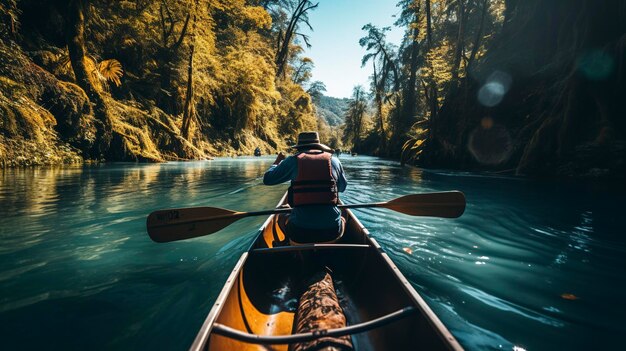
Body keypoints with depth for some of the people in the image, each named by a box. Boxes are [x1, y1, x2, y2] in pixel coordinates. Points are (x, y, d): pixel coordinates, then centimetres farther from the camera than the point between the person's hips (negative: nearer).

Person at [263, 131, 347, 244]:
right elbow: (342, 187, 20)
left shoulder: (293, 161, -1)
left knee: (283, 218, 31)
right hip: (332, 232, 1)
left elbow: (267, 179, 9)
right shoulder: (334, 160, 5)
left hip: (300, 234, -1)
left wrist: (277, 161, 27)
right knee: (342, 220, 35)